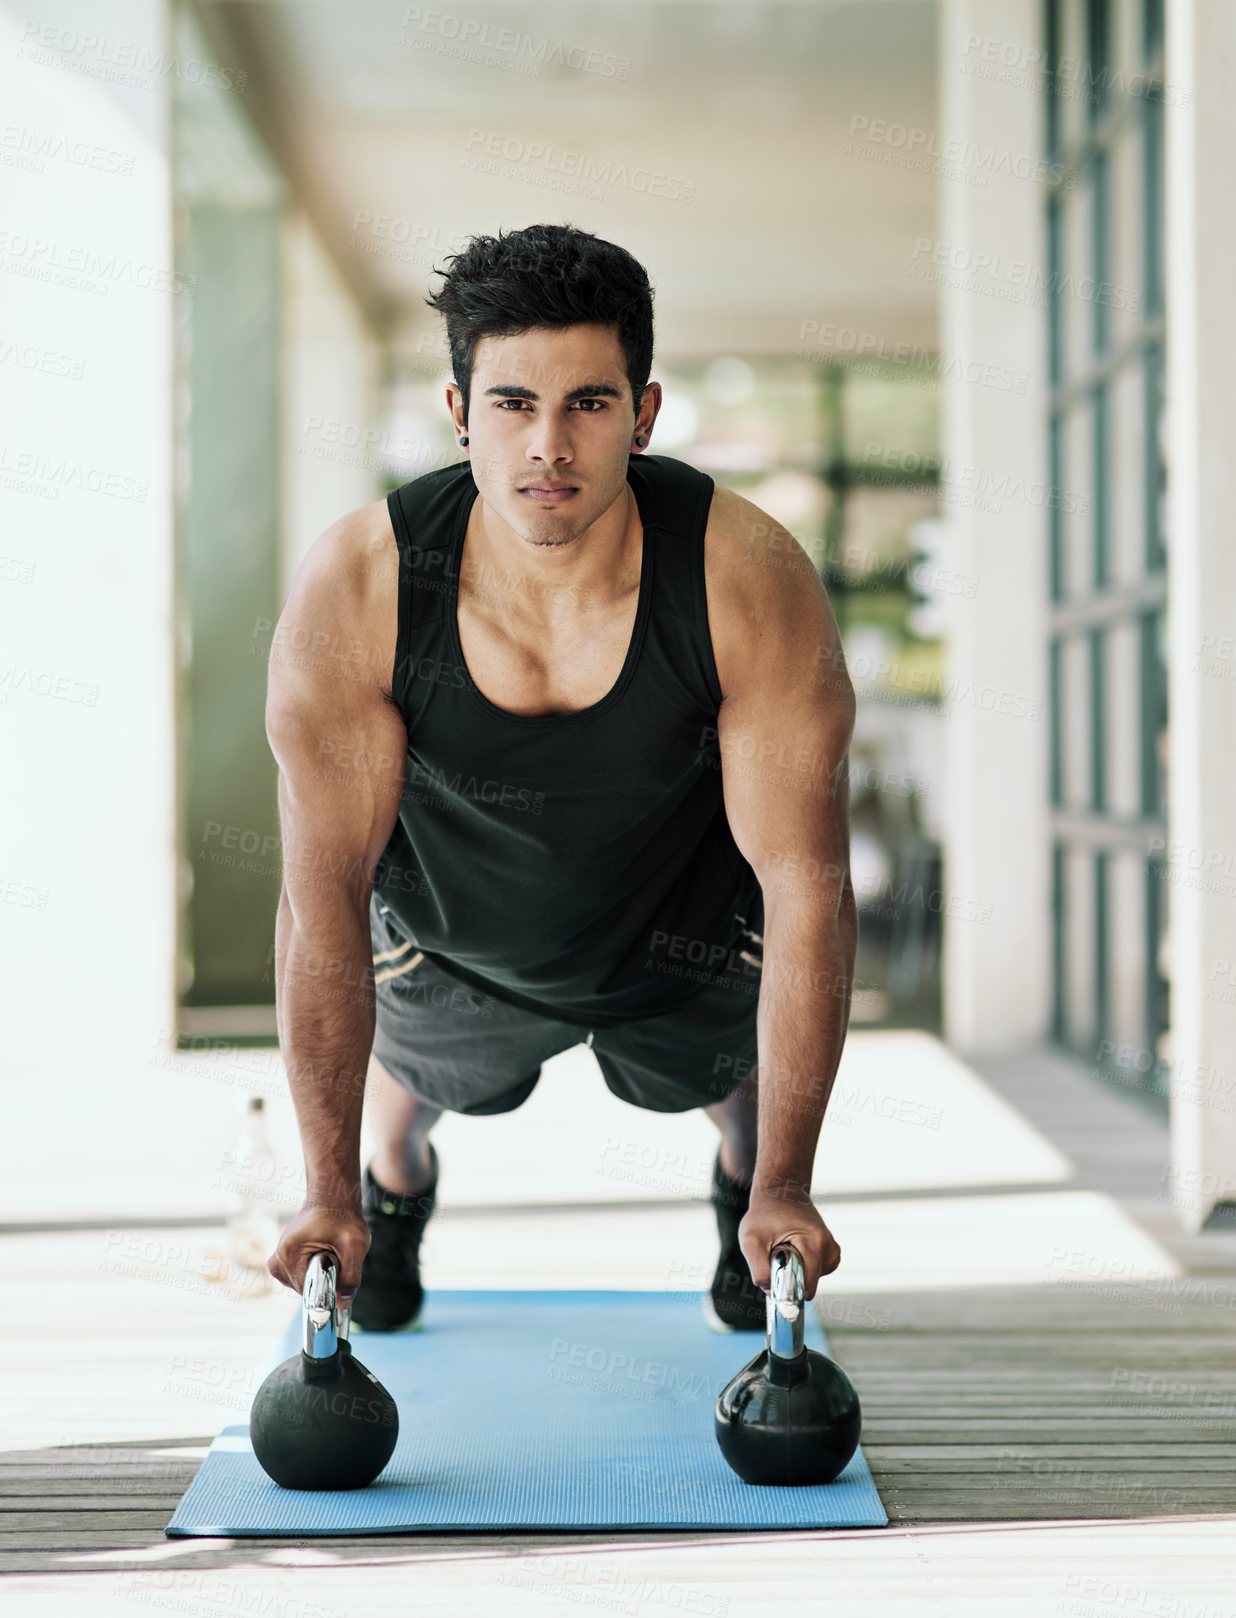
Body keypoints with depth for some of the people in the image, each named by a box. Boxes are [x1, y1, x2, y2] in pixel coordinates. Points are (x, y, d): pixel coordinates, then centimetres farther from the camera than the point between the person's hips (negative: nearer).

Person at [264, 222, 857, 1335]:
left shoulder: (752, 585, -36)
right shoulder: (353, 595, -34)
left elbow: (807, 882, -29)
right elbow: (324, 891, -26)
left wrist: (786, 1190, -27)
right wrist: (325, 1192, -22)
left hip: (686, 943, 0)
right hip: (451, 938, 1)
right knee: (400, 1076, 25)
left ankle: (748, 1197, 58)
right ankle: (391, 1194, 61)